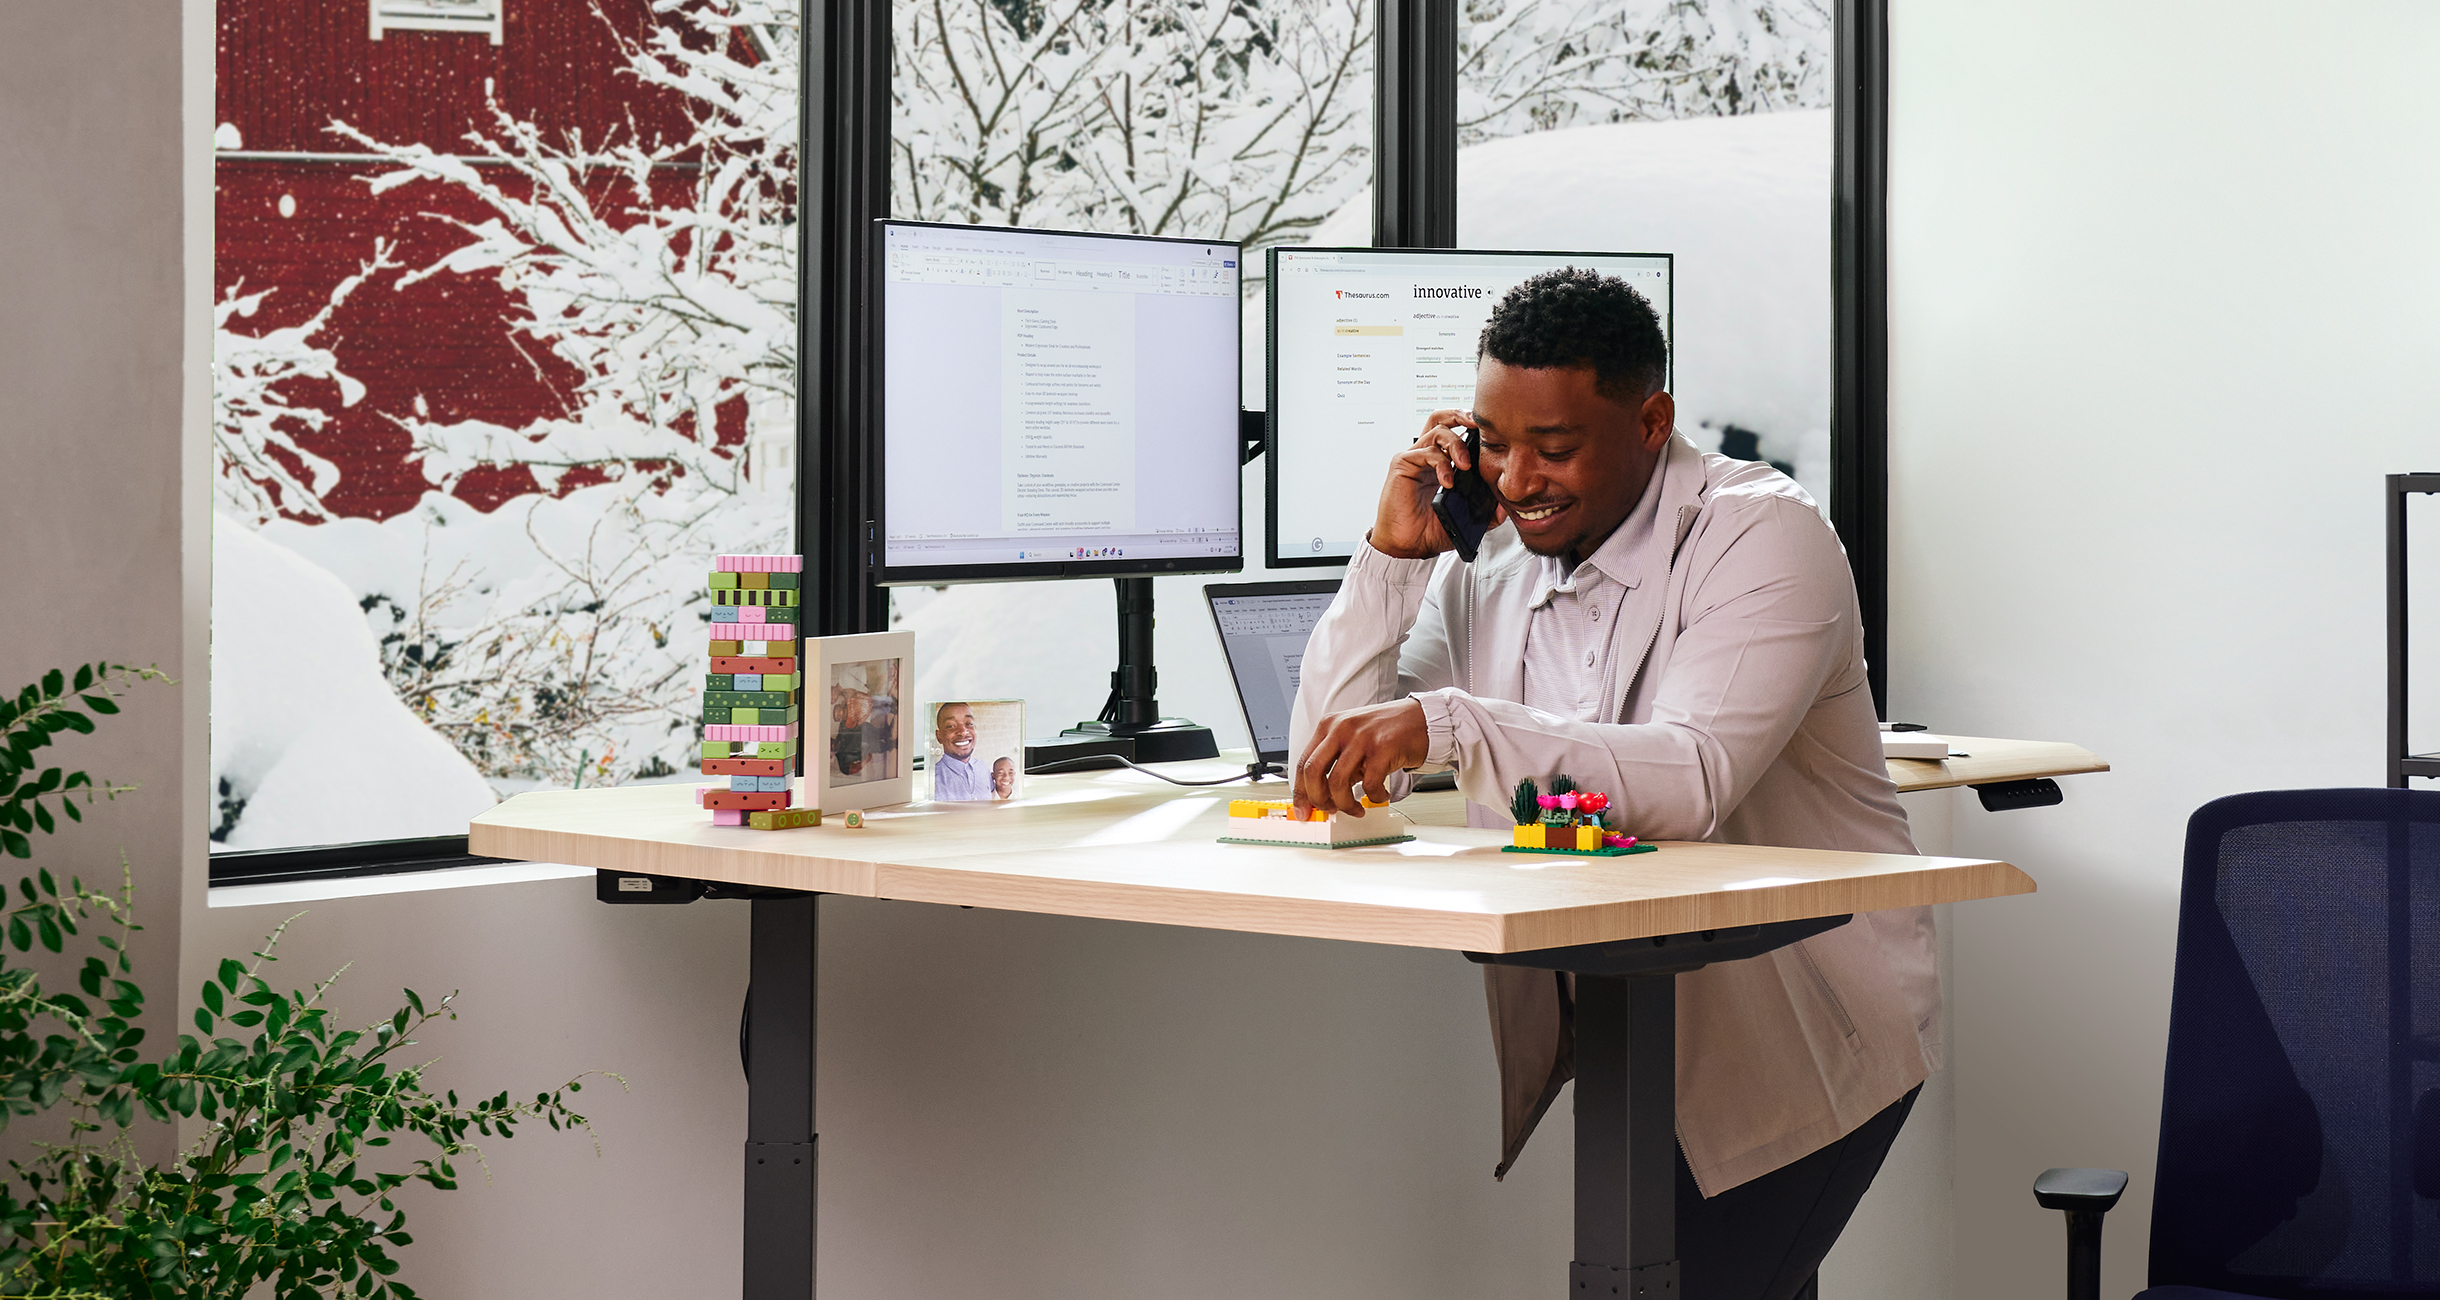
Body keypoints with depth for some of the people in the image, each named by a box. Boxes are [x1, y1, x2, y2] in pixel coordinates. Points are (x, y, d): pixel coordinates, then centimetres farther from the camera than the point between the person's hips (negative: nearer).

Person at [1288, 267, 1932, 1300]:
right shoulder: (1485, 564, 4)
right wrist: (1392, 554, -8)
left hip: (1798, 1036, -5)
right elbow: (1323, 777, 0)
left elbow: (1695, 776, -32)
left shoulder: (1760, 537, -15)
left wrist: (1446, 724, -41)